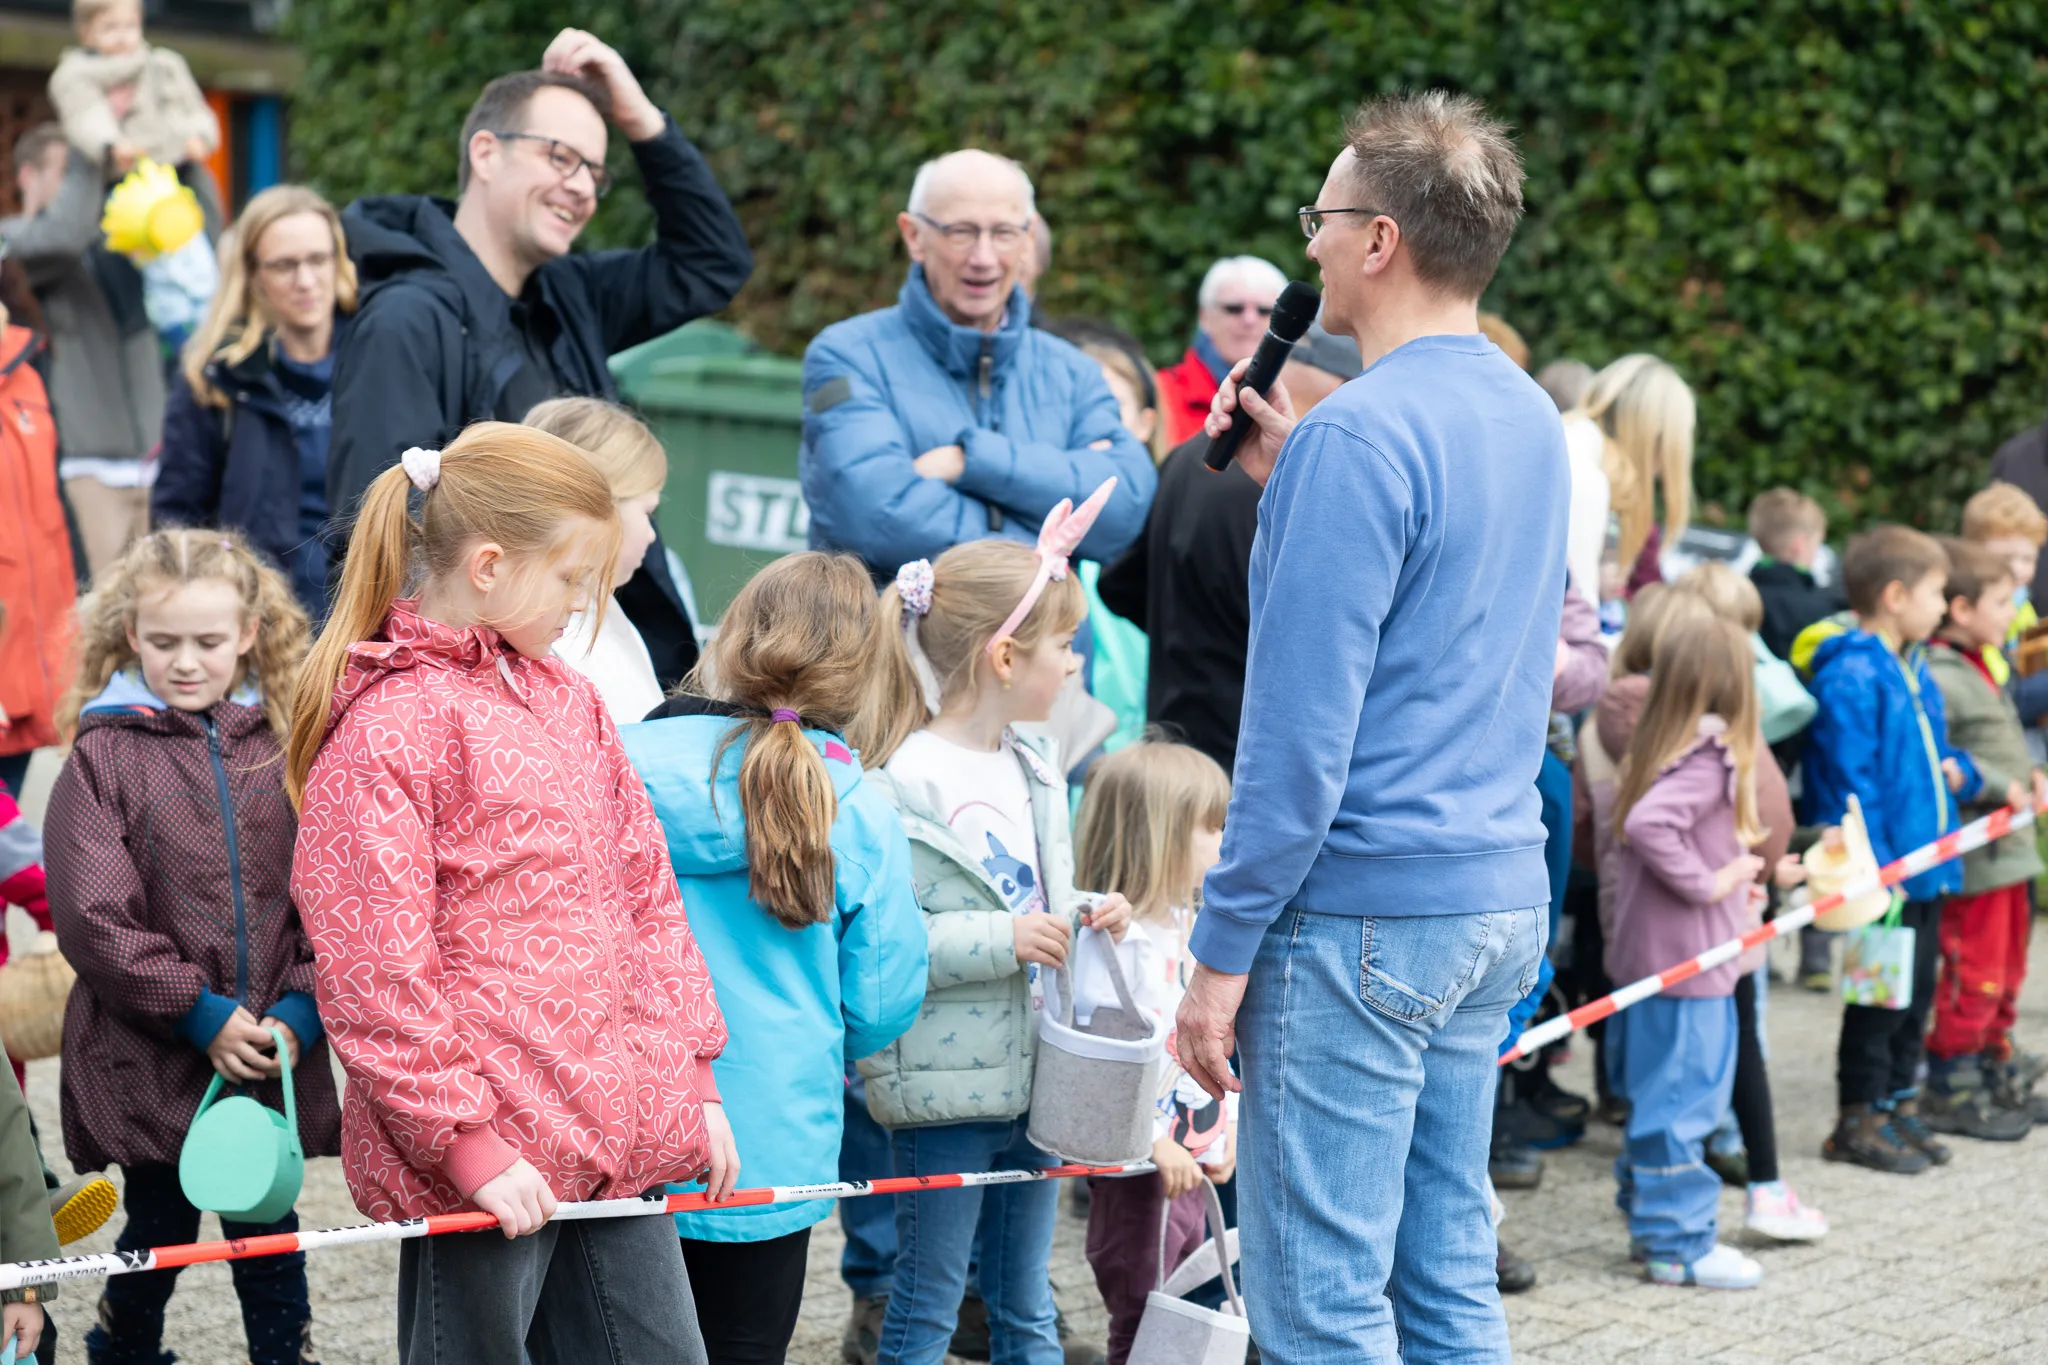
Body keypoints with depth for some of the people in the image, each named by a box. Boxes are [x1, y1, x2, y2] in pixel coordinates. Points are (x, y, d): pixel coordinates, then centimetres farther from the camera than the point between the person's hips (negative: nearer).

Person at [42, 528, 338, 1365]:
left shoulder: (284, 746, 3)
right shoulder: (104, 755, -5)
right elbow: (92, 917, -10)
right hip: (149, 1060, -2)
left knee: (272, 1241, 10)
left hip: (275, 1057, 2)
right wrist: (201, 1014, -13)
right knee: (157, 1239, 10)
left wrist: (300, 1012, -10)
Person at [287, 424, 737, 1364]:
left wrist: (691, 1076, 12)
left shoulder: (566, 697, 13)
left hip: (622, 1142, 7)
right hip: (486, 1163, -7)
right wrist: (469, 1141, -16)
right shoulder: (386, 727, -12)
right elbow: (372, 970, -16)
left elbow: (644, 890, 17)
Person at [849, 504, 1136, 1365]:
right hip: (946, 1090, -8)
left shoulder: (1032, 768, 10)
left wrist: (1085, 915, 5)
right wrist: (999, 939, -25)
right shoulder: (904, 787, -18)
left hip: (1035, 1072, 8)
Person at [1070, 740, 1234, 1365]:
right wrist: (1154, 1142, -22)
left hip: (1192, 1168, 9)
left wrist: (1227, 1124, 12)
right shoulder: (1112, 939, -21)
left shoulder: (1185, 926, 9)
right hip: (1136, 1173, -9)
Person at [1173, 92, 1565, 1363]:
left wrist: (1223, 950, -13)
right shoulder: (1530, 415, 12)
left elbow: (1301, 732, -19)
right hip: (1502, 899, 9)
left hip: (1361, 913, -9)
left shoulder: (1363, 431, -16)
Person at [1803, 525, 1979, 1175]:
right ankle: (1859, 1119, 9)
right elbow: (1852, 780, -21)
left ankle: (1899, 1102, 28)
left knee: (1917, 986, 16)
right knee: (1881, 992, -1)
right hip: (1884, 867, -9)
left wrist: (1958, 770, 3)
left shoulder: (1913, 668, 12)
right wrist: (1877, 868, -23)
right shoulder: (1851, 676, -18)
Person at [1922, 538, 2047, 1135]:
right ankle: (1950, 1091, 5)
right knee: (1972, 976, -5)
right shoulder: (1936, 676, -18)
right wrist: (1999, 785, -23)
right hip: (1972, 857, -10)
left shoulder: (1981, 671, 15)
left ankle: (1998, 1077, 30)